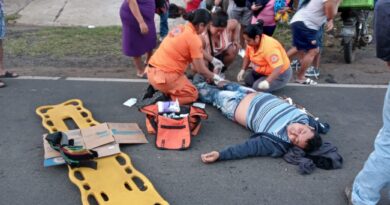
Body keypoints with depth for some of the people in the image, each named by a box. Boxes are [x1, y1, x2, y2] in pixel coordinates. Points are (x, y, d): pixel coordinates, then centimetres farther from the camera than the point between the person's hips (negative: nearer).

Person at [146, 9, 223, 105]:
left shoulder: (180, 28, 10)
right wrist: (214, 76, 9)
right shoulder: (194, 39, -14)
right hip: (164, 76, -8)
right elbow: (200, 69, -9)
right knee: (193, 94, 12)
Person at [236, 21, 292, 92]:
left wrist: (267, 81, -51)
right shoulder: (252, 42, -11)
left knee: (257, 87, -22)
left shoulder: (269, 47, -36)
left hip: (280, 74, -8)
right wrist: (242, 70, -6)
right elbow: (247, 56, 8)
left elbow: (278, 68, -41)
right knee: (248, 80, -1)